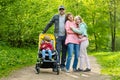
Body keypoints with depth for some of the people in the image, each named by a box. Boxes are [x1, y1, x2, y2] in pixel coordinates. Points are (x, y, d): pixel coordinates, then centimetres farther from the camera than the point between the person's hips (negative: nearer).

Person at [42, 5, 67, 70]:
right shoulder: (55, 17, 8)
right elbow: (49, 24, 11)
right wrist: (43, 32, 7)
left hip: (65, 36, 1)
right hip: (58, 36, -1)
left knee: (64, 51, 4)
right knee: (57, 51, -8)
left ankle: (62, 65, 12)